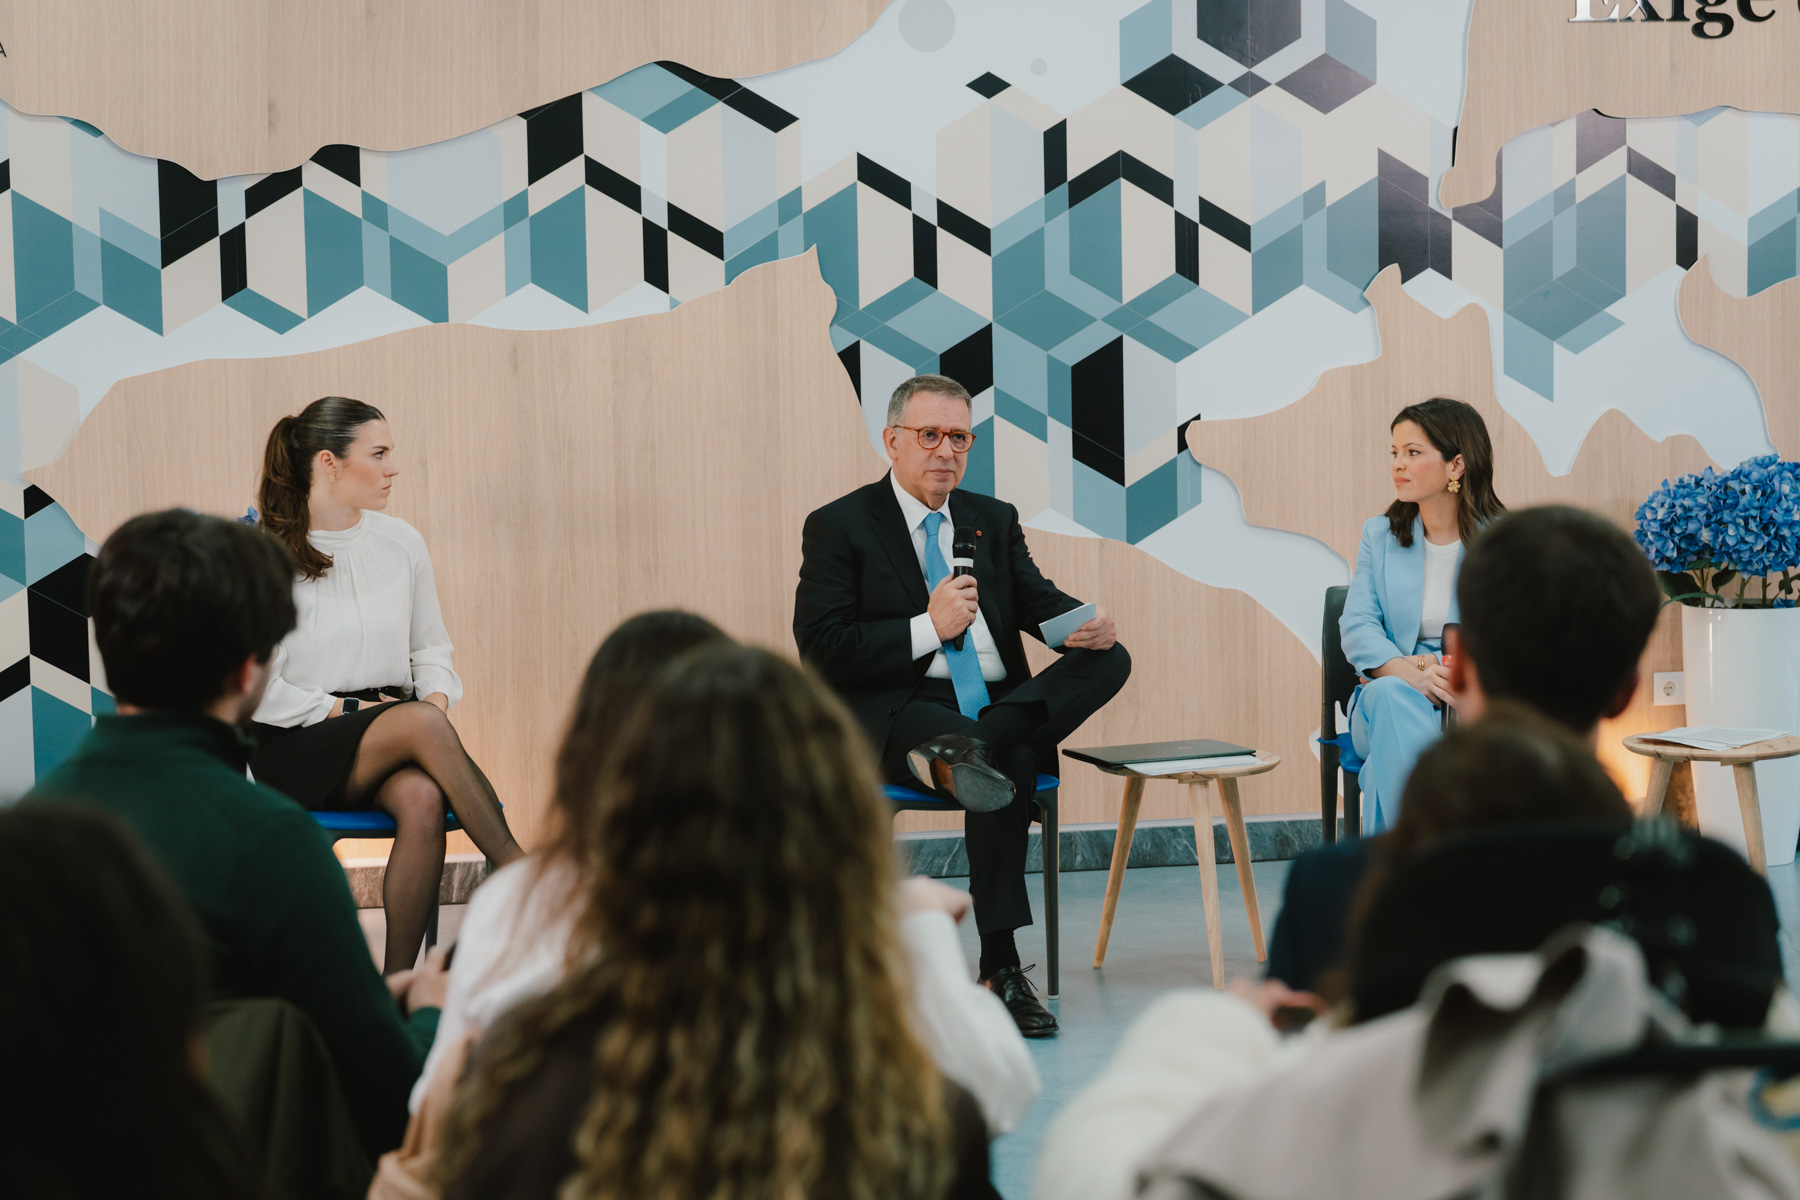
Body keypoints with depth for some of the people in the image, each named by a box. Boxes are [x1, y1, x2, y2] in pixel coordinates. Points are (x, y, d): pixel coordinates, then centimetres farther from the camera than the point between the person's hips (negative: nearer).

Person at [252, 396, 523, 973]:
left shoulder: (402, 543, 10)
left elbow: (432, 648, 18)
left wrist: (438, 697, -3)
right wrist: (350, 710, -12)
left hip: (397, 742, 4)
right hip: (297, 751, -4)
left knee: (422, 799, -33)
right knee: (419, 723, -34)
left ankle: (397, 983, -29)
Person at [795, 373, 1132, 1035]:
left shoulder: (995, 520, 22)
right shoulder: (839, 526, 4)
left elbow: (1037, 601, 9)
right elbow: (821, 649, -6)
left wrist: (1087, 623, -16)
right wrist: (926, 628, -15)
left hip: (1001, 701, 6)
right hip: (900, 712, -6)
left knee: (1108, 658, -22)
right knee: (1006, 765, -37)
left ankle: (958, 750, -40)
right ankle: (1000, 970, -40)